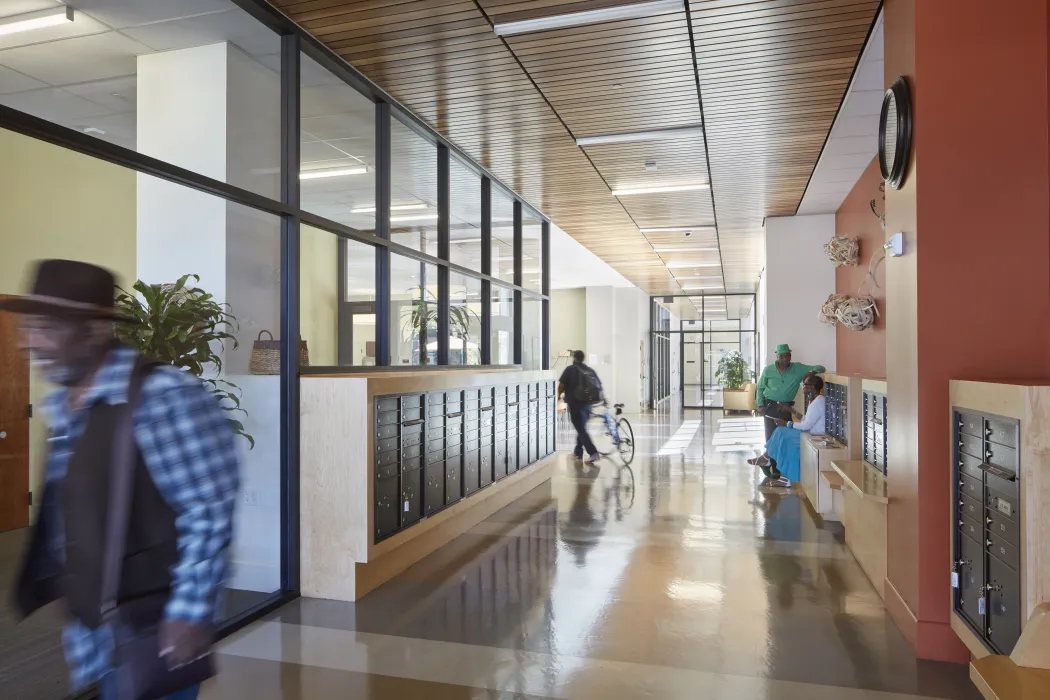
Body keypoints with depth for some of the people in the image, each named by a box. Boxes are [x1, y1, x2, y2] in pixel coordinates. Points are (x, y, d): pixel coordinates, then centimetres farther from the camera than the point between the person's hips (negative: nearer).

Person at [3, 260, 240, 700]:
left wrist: (189, 614, -19)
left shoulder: (162, 395, -19)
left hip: (151, 631, -7)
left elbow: (210, 514, -20)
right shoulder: (62, 406, 6)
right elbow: (61, 519, 13)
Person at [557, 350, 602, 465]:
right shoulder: (590, 370, 10)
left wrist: (559, 395, 11)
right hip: (587, 403, 6)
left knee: (580, 429, -4)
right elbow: (598, 386, 9)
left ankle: (593, 452, -15)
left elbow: (561, 385, -8)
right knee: (581, 427, 21)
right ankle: (578, 451, 29)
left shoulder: (570, 369, -5)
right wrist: (595, 398, 25)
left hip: (575, 403, -6)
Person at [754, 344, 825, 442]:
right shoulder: (768, 370, -2)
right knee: (771, 434, -2)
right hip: (770, 406, -1)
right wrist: (760, 405, -2)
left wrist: (811, 372, -24)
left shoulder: (798, 368, -2)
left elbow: (820, 368, -2)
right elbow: (760, 388, 7)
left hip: (786, 407, 1)